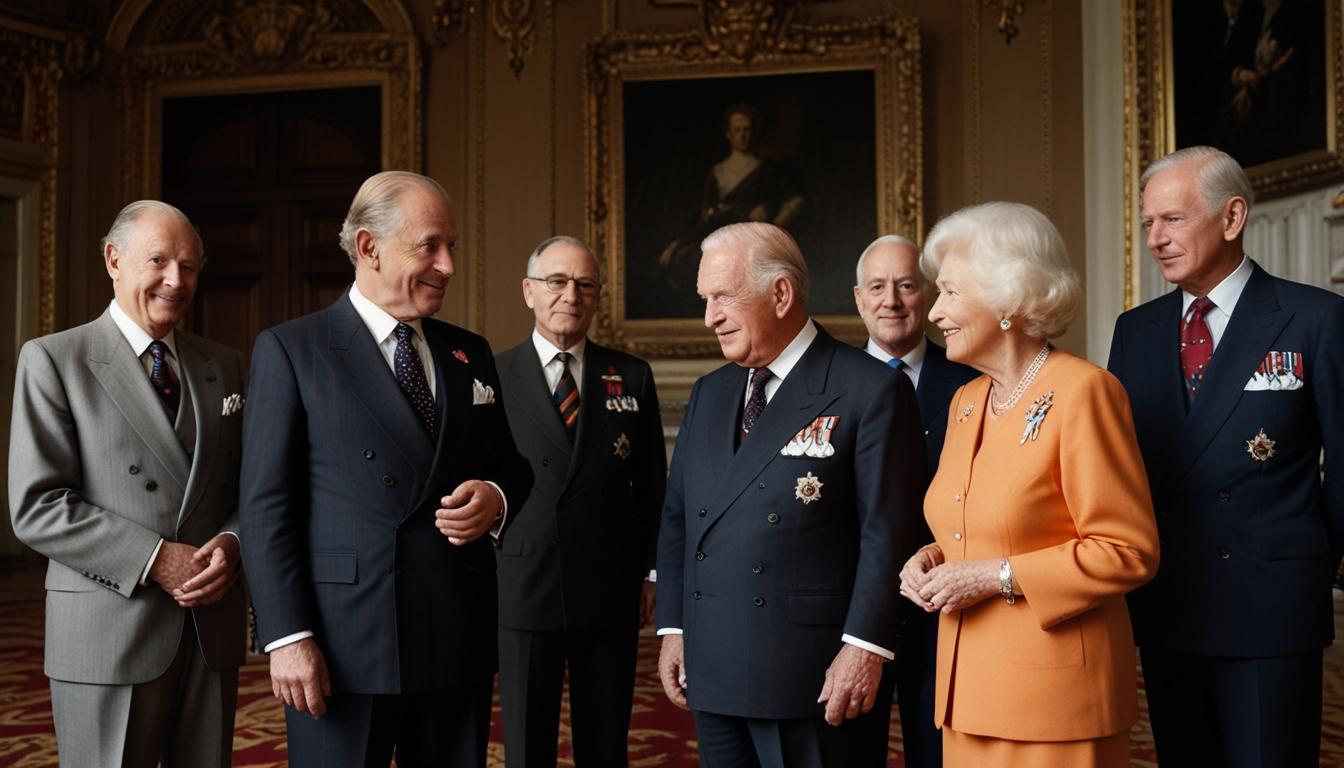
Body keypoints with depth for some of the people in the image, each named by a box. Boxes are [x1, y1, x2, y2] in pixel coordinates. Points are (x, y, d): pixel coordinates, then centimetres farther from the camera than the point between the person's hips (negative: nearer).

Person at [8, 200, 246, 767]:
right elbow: (36, 507, -10)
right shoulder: (52, 360, -3)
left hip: (214, 629, 4)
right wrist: (156, 560, -17)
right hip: (109, 632, -4)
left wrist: (230, 544, -8)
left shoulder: (224, 365, 11)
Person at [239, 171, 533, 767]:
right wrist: (287, 637, -13)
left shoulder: (471, 355, 12)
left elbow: (511, 465, 19)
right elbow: (266, 505, -6)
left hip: (459, 641, 5)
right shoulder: (290, 350, -2)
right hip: (342, 649, -4)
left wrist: (496, 497, -5)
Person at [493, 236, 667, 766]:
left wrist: (653, 574, 6)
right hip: (521, 594, -1)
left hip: (610, 594, 2)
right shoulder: (493, 377, 1)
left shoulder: (632, 377, 6)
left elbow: (652, 485, 9)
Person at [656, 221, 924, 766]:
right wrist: (673, 627, 10)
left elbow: (887, 533, -10)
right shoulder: (708, 395, 13)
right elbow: (677, 517, 15)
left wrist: (864, 648, -14)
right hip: (710, 670, 6)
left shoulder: (871, 391, -7)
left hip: (809, 677, -5)